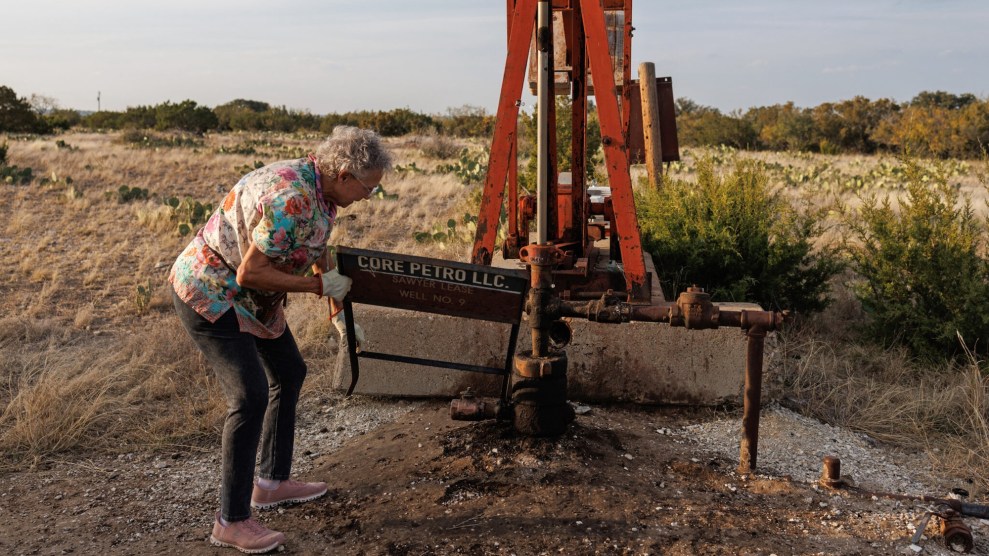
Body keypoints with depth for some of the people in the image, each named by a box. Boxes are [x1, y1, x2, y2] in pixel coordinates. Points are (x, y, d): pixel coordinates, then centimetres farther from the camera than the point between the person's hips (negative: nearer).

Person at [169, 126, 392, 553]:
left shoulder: (323, 190, -1)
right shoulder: (289, 199, -31)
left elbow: (321, 254, 15)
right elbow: (249, 273, -29)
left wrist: (339, 313, 16)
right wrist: (320, 285, -21)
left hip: (248, 296, 10)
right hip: (209, 293, -10)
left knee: (289, 373, 16)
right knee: (250, 396, -15)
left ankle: (271, 482, 30)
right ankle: (231, 521, -2)